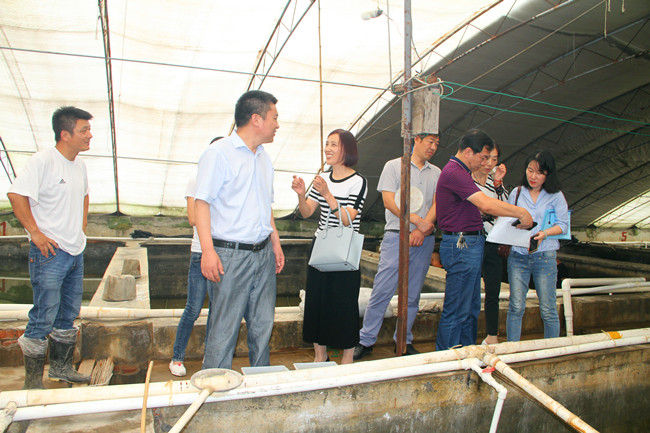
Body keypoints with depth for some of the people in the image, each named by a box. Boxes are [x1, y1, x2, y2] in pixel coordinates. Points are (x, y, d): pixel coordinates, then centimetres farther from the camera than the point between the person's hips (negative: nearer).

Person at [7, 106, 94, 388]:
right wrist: (35, 233, -18)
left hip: (76, 251, 8)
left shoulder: (80, 165, 11)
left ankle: (61, 367, 31)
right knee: (43, 318, -3)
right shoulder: (43, 161, -13)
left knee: (69, 314, 16)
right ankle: (32, 381, 11)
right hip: (50, 252, -8)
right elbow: (16, 194, -20)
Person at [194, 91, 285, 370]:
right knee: (224, 331, 0)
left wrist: (276, 243, 18)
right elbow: (202, 203, -11)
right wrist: (208, 251, -19)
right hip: (230, 254, -7)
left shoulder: (264, 158, 16)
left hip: (263, 253, 7)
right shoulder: (218, 153, -7)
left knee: (263, 326, 13)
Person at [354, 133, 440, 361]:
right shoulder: (394, 166, 4)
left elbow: (437, 204, 5)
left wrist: (422, 230, -11)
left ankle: (404, 340, 20)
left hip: (424, 240, 4)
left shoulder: (436, 173, 15)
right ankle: (366, 340, 6)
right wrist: (417, 220, -14)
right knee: (382, 290, -5)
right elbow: (389, 201, -6)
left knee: (413, 294, 8)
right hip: (397, 236, -4)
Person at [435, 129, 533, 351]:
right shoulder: (454, 172, -18)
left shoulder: (460, 172, 18)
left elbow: (476, 206, 22)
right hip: (462, 246, -11)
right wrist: (521, 212, -15)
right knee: (456, 311, -3)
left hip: (470, 246, 11)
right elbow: (486, 204, -26)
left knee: (471, 308, 18)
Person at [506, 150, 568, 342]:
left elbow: (563, 224, 2)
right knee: (516, 306, 2)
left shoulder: (556, 196, 5)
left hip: (545, 256, -1)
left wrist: (544, 233, -17)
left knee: (548, 309, 4)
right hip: (517, 255, 1)